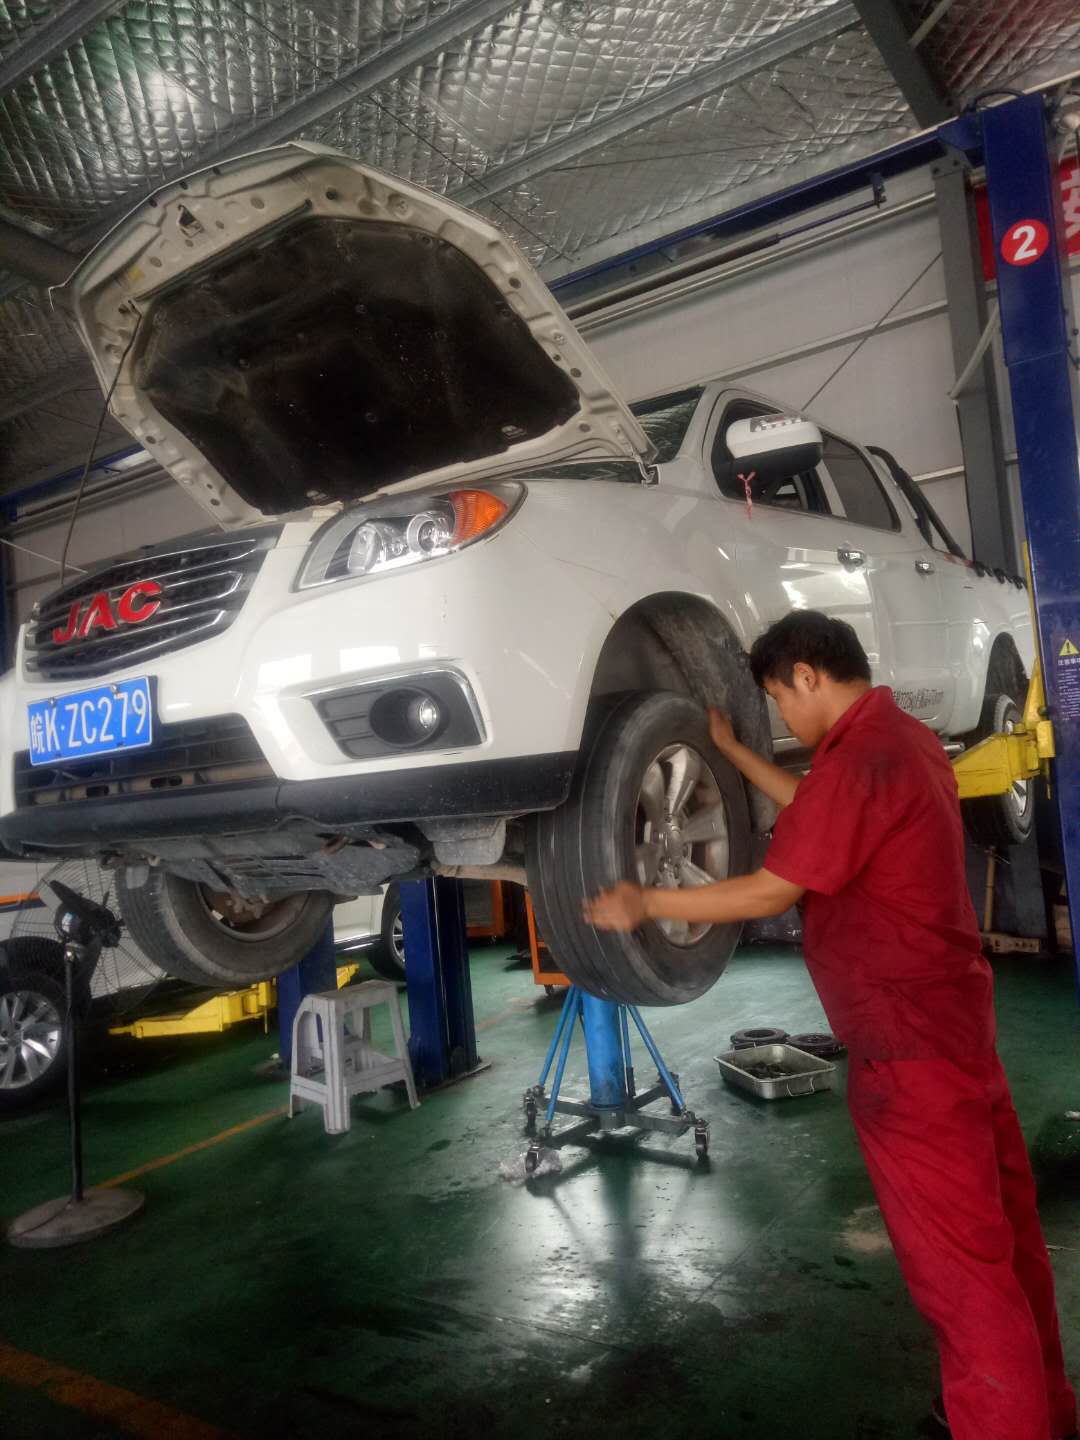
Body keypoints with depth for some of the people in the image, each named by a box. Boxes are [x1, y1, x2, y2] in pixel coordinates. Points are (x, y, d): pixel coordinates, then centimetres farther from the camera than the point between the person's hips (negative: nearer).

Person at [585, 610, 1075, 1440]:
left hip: (910, 1039, -10)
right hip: (951, 1014, 10)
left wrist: (644, 904, -8)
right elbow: (817, 813, 22)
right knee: (1000, 1225, 20)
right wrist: (732, 752, 25)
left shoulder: (860, 758, -22)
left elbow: (771, 891, -18)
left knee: (956, 1254, 2)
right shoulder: (905, 738, 10)